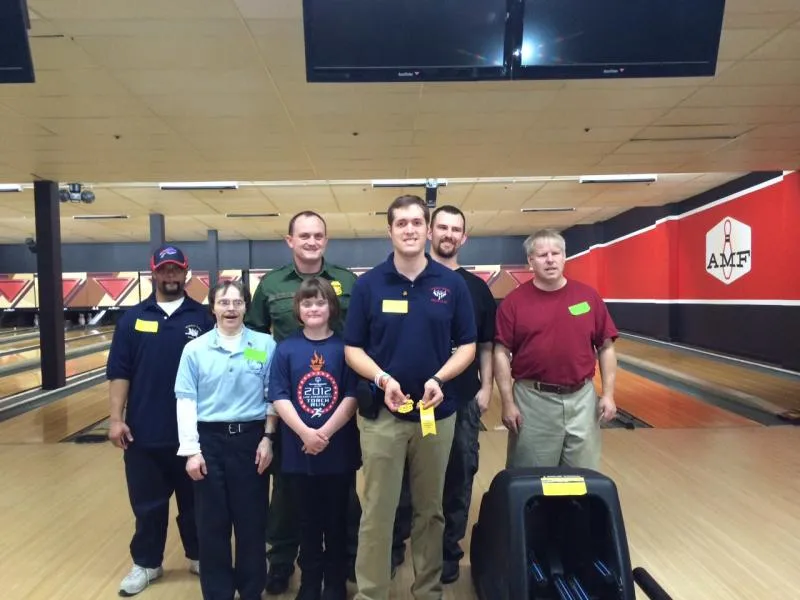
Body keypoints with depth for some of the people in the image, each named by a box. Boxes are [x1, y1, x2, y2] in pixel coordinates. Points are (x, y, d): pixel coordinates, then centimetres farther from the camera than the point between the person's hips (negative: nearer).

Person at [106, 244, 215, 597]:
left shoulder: (203, 318, -2)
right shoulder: (133, 318, 2)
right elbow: (119, 373, 1)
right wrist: (116, 419, -5)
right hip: (144, 431, 1)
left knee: (195, 500, 14)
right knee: (147, 503, 14)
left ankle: (199, 555, 32)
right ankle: (146, 563, 32)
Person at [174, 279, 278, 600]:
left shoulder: (265, 345, -3)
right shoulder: (195, 349, -2)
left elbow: (273, 396, 0)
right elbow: (186, 401, -2)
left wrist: (267, 437, -4)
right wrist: (191, 450, -5)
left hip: (251, 439, 0)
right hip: (210, 440, 1)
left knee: (252, 520, 10)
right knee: (212, 523, 11)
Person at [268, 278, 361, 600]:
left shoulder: (344, 347, -3)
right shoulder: (286, 349, 1)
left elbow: (352, 396, -6)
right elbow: (279, 397, -4)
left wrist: (326, 432, -15)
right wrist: (305, 433, -16)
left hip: (339, 450, -1)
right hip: (298, 451, 1)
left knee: (337, 521, 12)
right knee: (308, 522, 15)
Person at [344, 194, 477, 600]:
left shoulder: (452, 284, 0)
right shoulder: (368, 285, -2)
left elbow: (467, 346, 2)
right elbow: (352, 349, 0)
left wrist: (439, 378, -15)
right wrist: (382, 379, -17)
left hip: (436, 412, 2)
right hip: (381, 414, -1)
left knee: (430, 510, 16)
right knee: (377, 513, 7)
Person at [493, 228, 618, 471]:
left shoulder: (588, 296, 1)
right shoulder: (514, 302, -5)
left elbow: (606, 347, 5)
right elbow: (502, 353, -5)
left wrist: (608, 394, 0)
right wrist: (508, 403, -9)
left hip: (581, 398, 2)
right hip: (532, 400, -2)